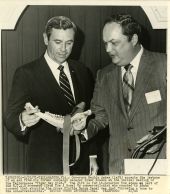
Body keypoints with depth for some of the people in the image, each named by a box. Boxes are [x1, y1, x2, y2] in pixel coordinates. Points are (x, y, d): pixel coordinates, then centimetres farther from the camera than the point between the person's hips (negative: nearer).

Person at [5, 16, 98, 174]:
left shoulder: (82, 72, 9)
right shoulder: (26, 74, -6)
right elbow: (11, 119, -10)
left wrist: (92, 155, 9)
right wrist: (22, 121, -32)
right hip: (45, 165, -4)